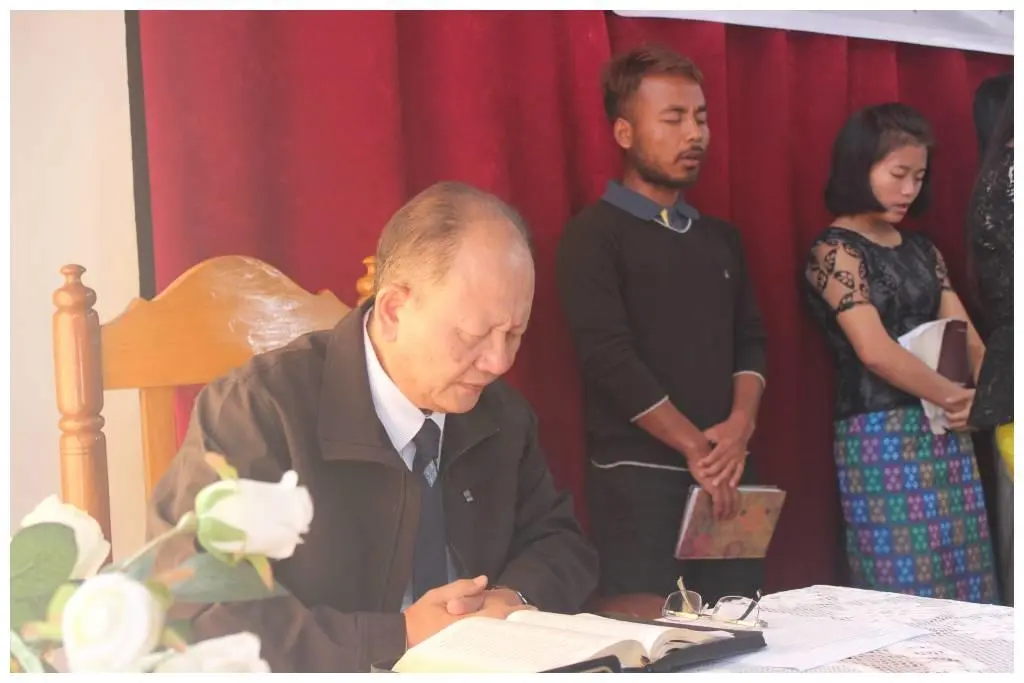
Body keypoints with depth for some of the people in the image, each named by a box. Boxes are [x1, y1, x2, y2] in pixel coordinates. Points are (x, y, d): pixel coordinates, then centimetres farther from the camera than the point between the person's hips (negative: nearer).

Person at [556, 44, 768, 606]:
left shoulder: (721, 238, 16)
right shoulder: (595, 235, -4)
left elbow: (750, 340, 13)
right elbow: (609, 357, -12)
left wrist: (739, 427, -6)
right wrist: (695, 447, -11)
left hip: (726, 474, 6)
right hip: (639, 477, -6)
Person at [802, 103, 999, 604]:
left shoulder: (921, 250, 15)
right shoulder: (835, 251, -6)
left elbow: (967, 339, 9)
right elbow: (876, 353, -16)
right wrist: (956, 397, -9)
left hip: (946, 434, 7)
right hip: (883, 436, -7)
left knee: (966, 591, 6)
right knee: (906, 599, -5)